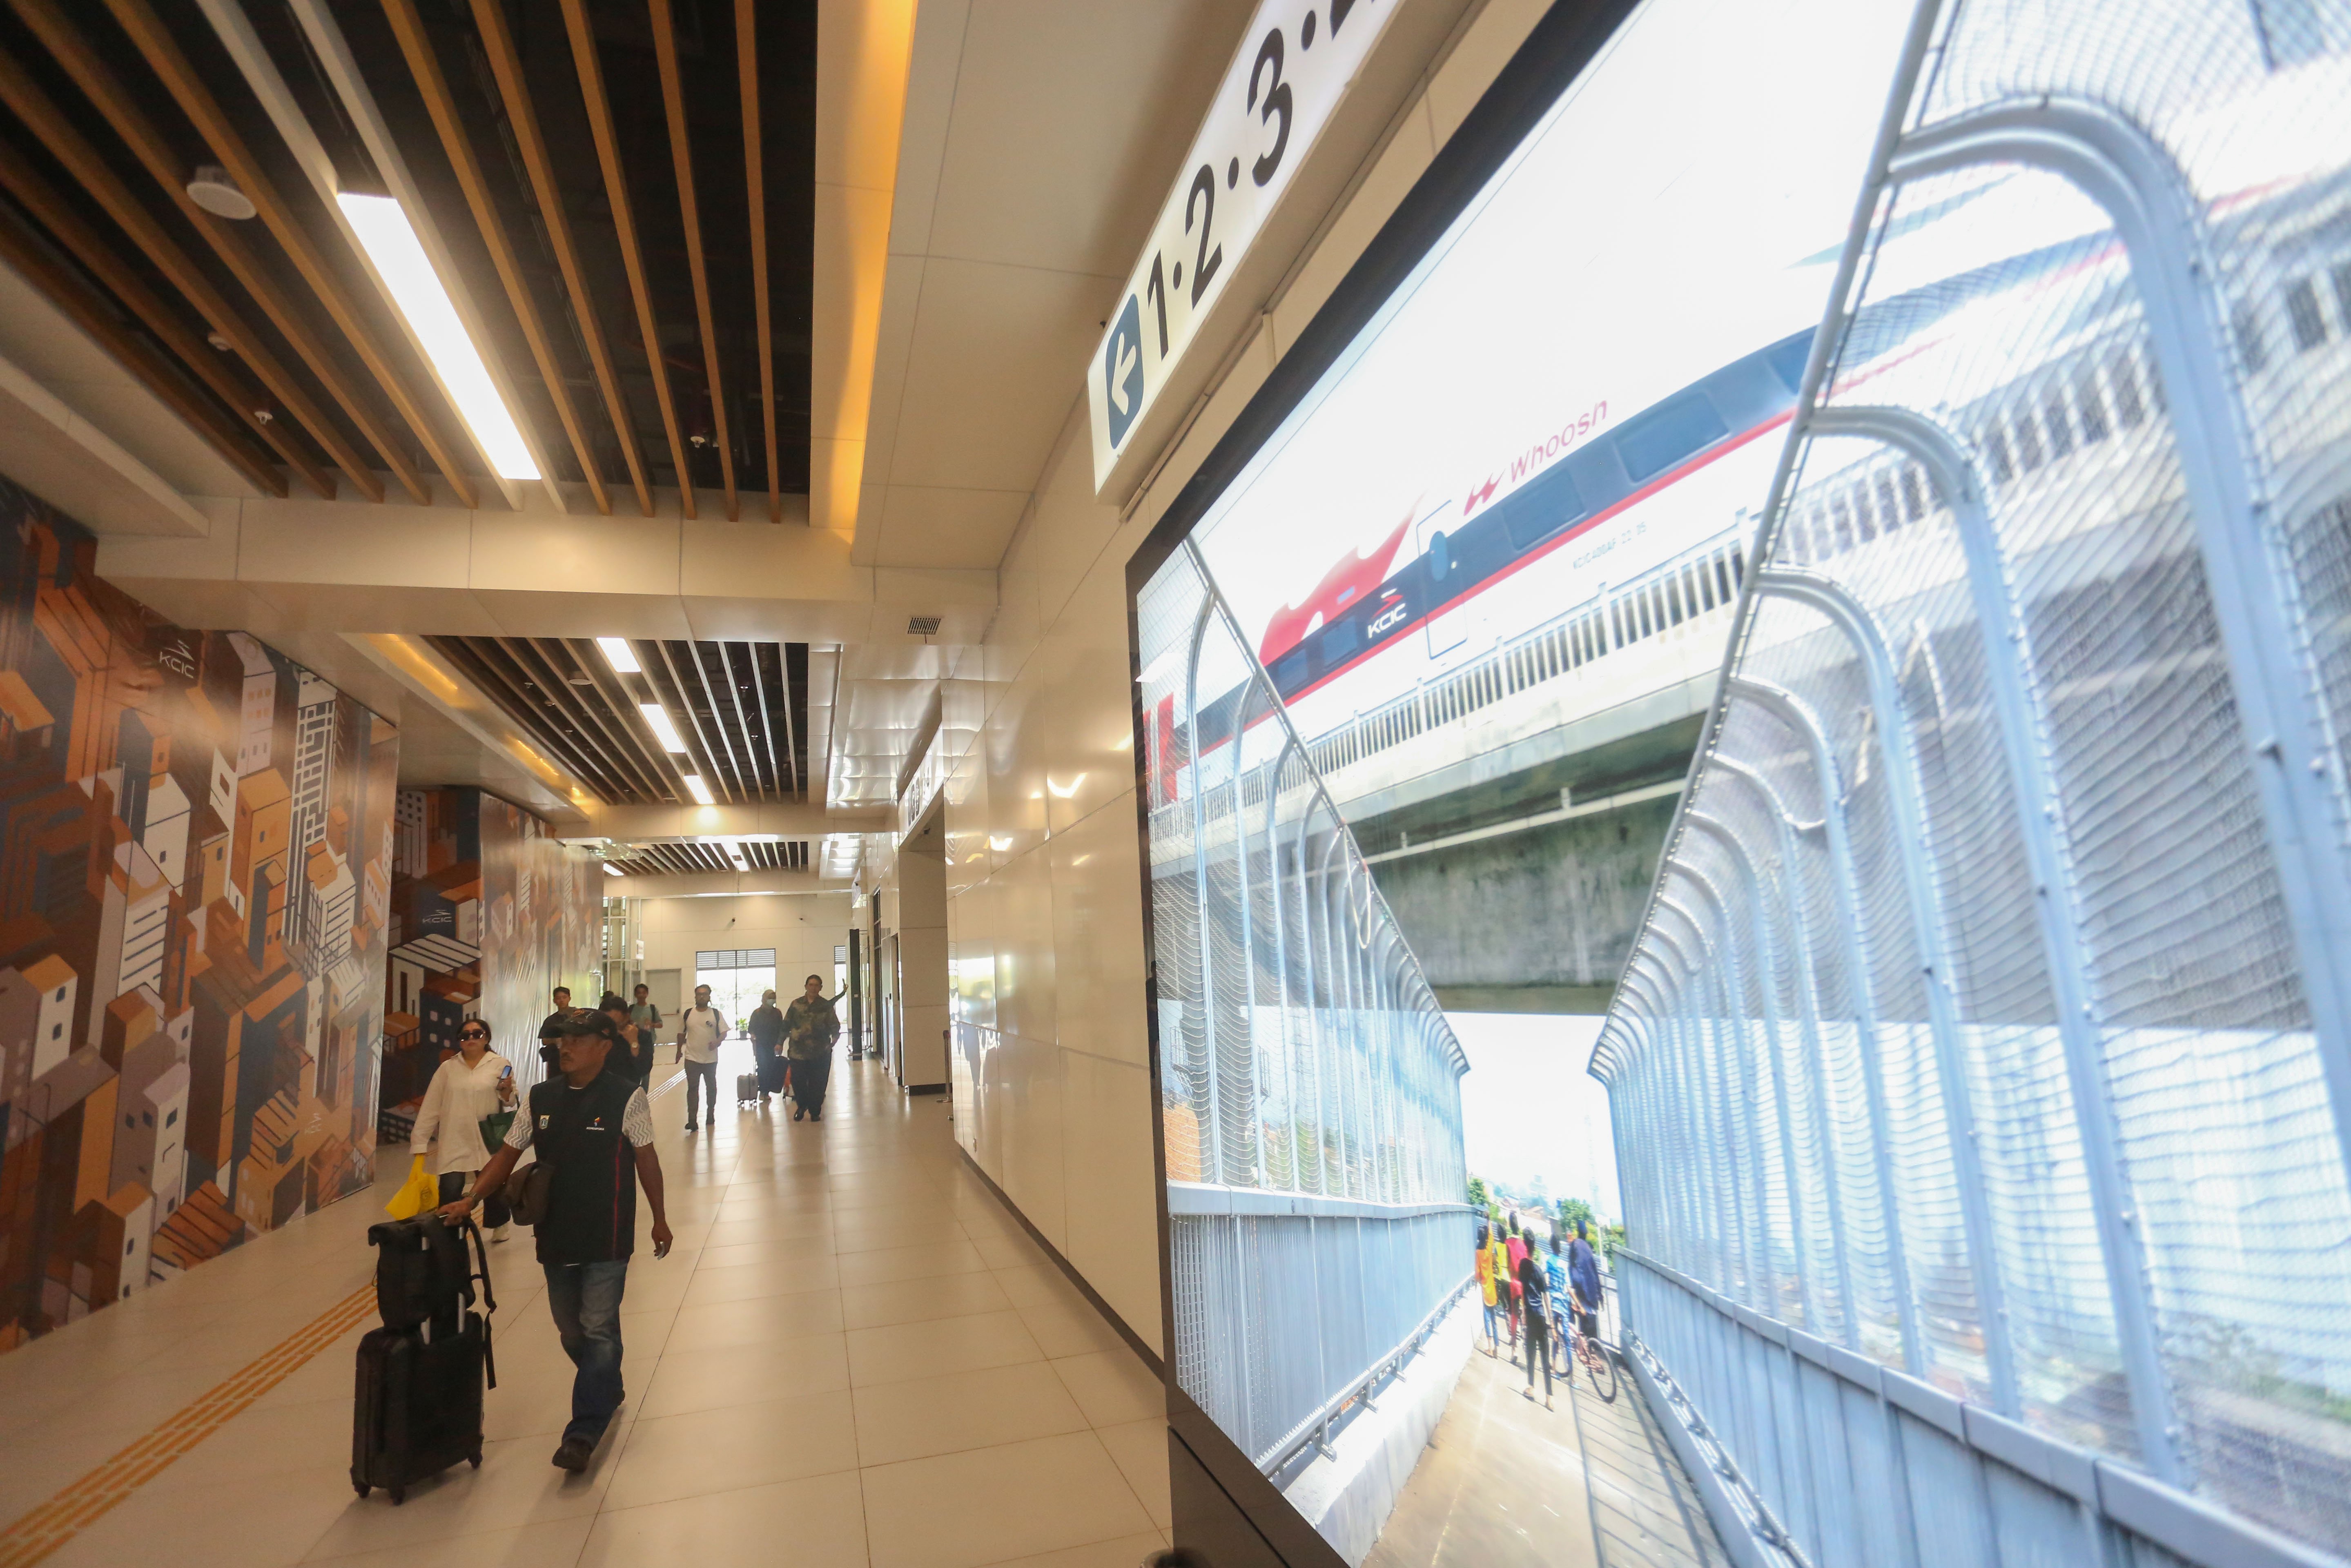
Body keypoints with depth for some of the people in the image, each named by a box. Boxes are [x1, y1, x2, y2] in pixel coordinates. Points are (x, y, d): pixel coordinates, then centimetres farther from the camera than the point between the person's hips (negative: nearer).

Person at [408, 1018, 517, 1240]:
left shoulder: (501, 1064, 2)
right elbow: (431, 1106, 6)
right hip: (454, 1143, 1)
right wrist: (420, 1141, 2)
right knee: (448, 1196, -8)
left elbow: (510, 1103, 5)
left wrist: (507, 1091, -17)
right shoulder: (447, 1068, 7)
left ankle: (499, 1226, 35)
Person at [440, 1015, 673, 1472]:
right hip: (556, 1236, 6)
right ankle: (608, 1390, 43)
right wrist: (469, 1200, -2)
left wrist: (660, 1219, -1)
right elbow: (508, 1153, 9)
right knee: (570, 1330, 19)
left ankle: (584, 1432, 7)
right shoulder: (542, 1098, 2)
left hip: (607, 1238, -6)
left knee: (598, 1330, -3)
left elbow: (646, 1158, -6)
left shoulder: (626, 1096, -12)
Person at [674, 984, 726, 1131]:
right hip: (692, 1058, 0)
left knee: (711, 1087, 14)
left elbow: (724, 1032, -5)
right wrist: (679, 1050, 13)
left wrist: (717, 1042, -23)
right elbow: (681, 1034, 11)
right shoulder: (687, 1014, 0)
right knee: (692, 1088, -6)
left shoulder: (717, 1014, -3)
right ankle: (692, 1120, -6)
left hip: (711, 1058, 1)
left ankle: (711, 1114, 30)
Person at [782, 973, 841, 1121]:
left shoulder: (826, 1006, 4)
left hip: (820, 1053, -1)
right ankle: (801, 1106, 29)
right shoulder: (796, 1004, 7)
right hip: (798, 1052, 1)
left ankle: (815, 1112, 20)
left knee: (817, 1084, 3)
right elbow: (786, 1026, 11)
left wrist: (833, 1041, -14)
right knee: (798, 1081, 1)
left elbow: (835, 1026, 2)